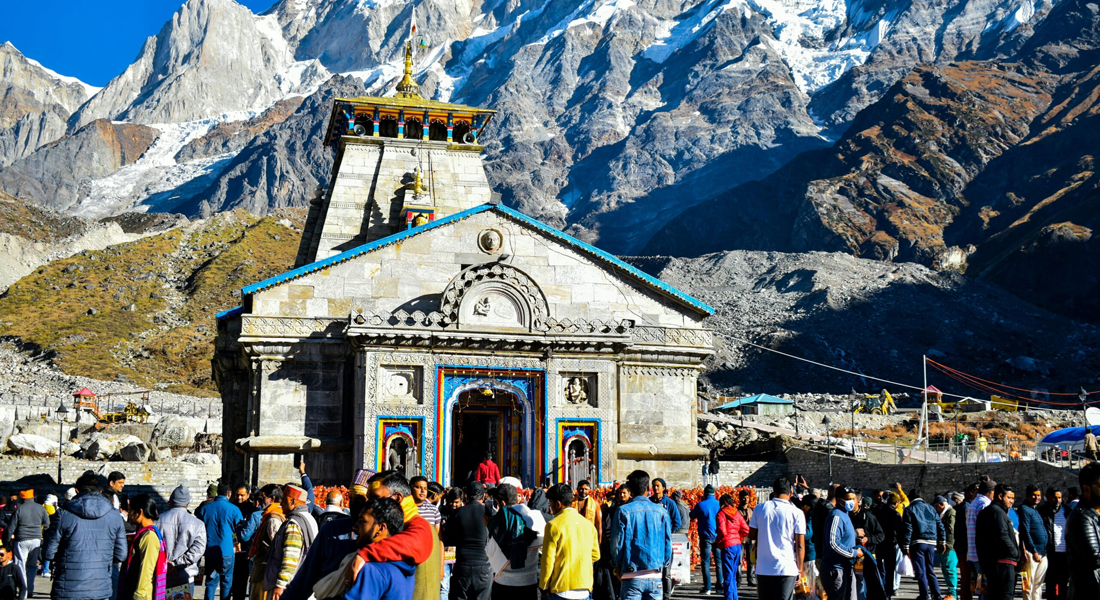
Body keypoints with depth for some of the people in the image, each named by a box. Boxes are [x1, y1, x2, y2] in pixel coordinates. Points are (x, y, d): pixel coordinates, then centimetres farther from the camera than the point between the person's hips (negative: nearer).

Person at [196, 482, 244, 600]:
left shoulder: (205, 508, 1)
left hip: (209, 551, 3)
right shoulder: (233, 509, -7)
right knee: (226, 583, 8)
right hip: (226, 551, -2)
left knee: (211, 582, 9)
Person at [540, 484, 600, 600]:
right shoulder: (588, 524, 5)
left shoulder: (554, 525, -11)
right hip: (584, 590, 5)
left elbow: (548, 560, -11)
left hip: (561, 590, -5)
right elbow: (595, 555, 12)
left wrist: (544, 587, -2)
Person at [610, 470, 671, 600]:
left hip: (632, 577, -2)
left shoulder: (623, 511, -5)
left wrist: (618, 565, 13)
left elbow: (617, 542, -2)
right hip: (655, 577, 2)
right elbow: (668, 544, 6)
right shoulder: (661, 512, 2)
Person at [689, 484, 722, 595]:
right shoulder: (720, 504, -3)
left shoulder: (701, 505, -10)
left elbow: (692, 516, 5)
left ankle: (707, 587, -1)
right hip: (718, 536, 3)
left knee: (705, 562, 2)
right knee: (719, 561, 14)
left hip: (706, 537, -3)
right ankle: (719, 584, 18)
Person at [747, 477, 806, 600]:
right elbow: (800, 545, -5)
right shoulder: (797, 513, -5)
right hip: (787, 568, -3)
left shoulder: (759, 508, 3)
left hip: (763, 568, 3)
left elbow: (751, 535, 10)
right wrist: (800, 569, 3)